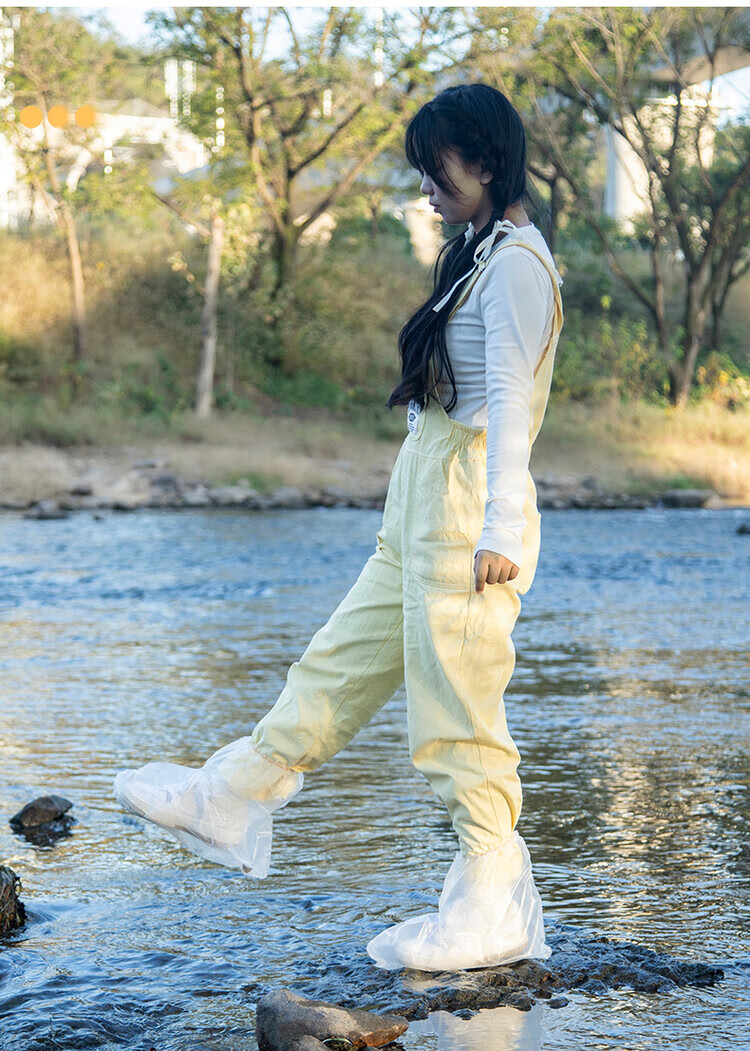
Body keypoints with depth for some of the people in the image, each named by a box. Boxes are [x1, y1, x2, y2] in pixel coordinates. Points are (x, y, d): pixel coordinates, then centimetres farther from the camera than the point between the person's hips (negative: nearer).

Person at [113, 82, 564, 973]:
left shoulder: (514, 262, -12)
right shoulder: (479, 253, 17)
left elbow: (509, 398, -20)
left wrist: (499, 530, -24)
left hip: (468, 509, -10)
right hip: (422, 504, 10)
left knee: (457, 711, -4)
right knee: (341, 664, 17)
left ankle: (493, 909, 4)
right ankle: (228, 804, 27)